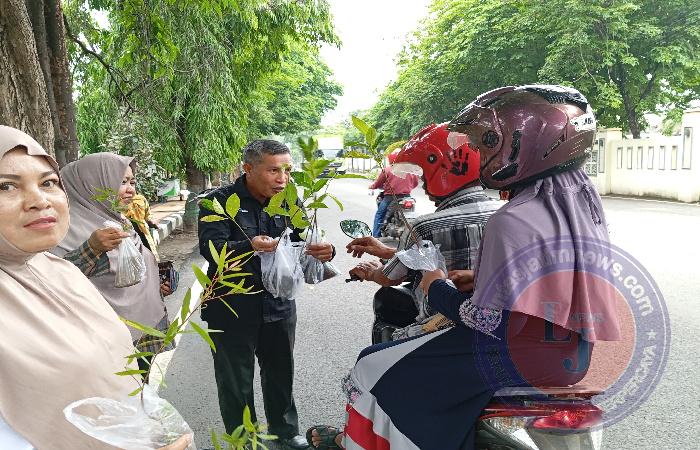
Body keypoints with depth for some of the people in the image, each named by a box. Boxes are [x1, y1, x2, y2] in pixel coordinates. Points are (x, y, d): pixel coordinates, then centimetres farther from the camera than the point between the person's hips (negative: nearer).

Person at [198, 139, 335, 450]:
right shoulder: (221, 202, -12)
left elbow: (306, 241, -2)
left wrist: (324, 251, -27)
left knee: (280, 373, 21)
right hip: (232, 310, -4)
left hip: (278, 305, 4)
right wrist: (248, 247, -44)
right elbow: (209, 247, -25)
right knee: (235, 383, 10)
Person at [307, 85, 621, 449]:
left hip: (519, 357, -9)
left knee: (374, 369, 4)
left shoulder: (512, 222, -27)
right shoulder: (582, 196, 2)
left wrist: (438, 290, -10)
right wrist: (480, 279, 11)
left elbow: (493, 321, -26)